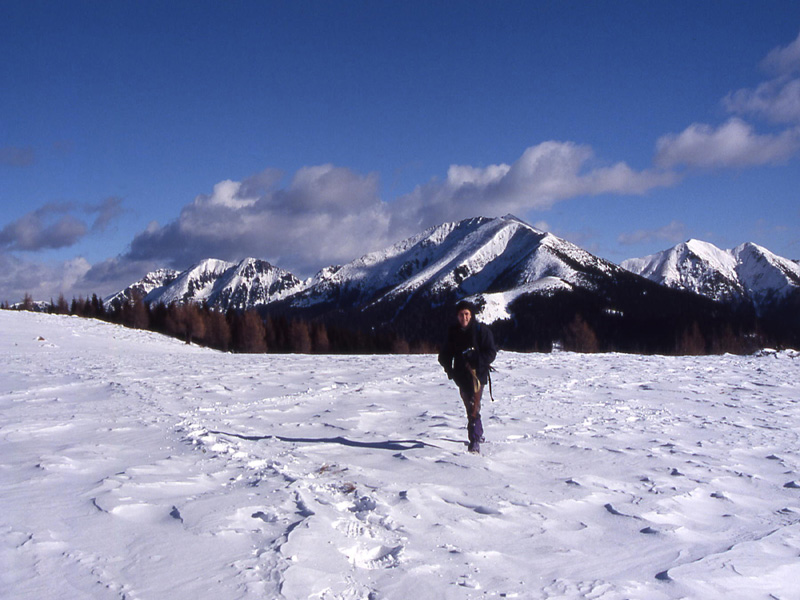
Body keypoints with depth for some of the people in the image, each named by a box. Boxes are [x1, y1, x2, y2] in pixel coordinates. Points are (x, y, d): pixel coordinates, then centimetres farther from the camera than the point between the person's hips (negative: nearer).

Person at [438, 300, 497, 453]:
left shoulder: (481, 331, -6)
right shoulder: (453, 332, 6)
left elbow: (491, 353, -8)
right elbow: (444, 355, 13)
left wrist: (476, 362, -23)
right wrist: (449, 369, -5)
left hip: (477, 374, -5)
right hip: (461, 376, 5)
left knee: (473, 407, -16)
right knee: (469, 406, 17)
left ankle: (475, 442, -18)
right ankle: (479, 434, 38)